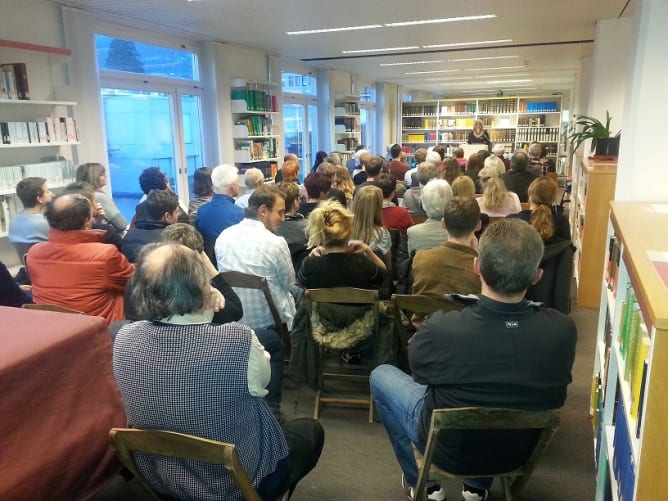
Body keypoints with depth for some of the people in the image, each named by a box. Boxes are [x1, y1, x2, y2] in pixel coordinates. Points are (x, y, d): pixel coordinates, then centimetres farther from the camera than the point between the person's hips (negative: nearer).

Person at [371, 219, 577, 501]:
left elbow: (419, 369, -9)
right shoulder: (563, 330, -25)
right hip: (520, 452, 3)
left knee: (381, 375, 18)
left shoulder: (439, 329, -34)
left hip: (449, 451, -3)